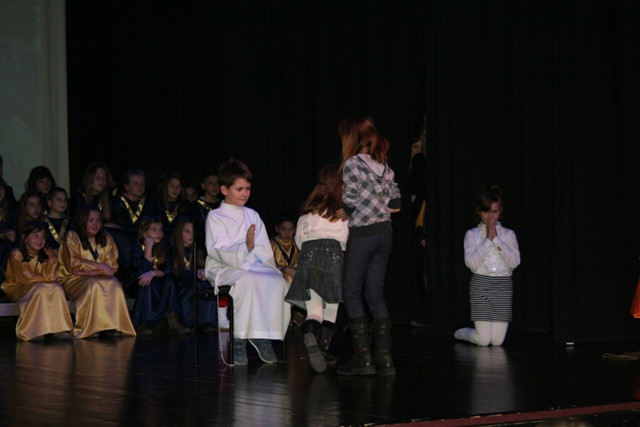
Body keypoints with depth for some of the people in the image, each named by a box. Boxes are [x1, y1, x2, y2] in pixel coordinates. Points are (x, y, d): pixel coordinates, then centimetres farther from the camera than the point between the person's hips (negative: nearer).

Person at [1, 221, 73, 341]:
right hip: (18, 288, -5)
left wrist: (52, 259, -22)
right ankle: (33, 331, -31)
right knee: (41, 290, -33)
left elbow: (49, 277, -10)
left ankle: (58, 328, -25)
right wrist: (44, 279, -7)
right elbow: (25, 278, -17)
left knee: (57, 289, -22)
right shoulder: (16, 254, -13)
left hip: (40, 287, 5)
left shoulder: (43, 256, 3)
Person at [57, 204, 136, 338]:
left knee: (114, 284, -28)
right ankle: (90, 328, -33)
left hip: (98, 278, 4)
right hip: (74, 280, -4)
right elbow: (74, 264, -11)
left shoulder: (106, 238, 10)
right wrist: (100, 266, -16)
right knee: (94, 285, -35)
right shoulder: (72, 237, -1)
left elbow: (112, 266, 2)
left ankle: (112, 326, -30)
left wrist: (91, 272, -15)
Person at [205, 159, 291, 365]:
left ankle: (264, 337, -22)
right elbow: (219, 251, -11)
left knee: (278, 282, -28)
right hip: (224, 269, -5)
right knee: (247, 281, -39)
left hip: (254, 266, 5)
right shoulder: (215, 217, 4)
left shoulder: (252, 215, 21)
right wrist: (245, 249, -27)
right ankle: (240, 339, -32)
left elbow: (265, 250, 17)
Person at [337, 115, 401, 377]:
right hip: (385, 233, 7)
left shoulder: (352, 164, -11)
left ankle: (363, 357, -3)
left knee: (352, 293, 2)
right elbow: (395, 205, 12)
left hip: (362, 235, -7)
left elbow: (349, 205, -12)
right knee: (376, 294, 9)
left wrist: (343, 206, 8)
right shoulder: (384, 166, 9)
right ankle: (384, 357, 6)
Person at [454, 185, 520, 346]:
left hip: (503, 286, 2)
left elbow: (515, 262, -8)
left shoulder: (508, 234, 6)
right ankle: (461, 333, 25)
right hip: (480, 284, -2)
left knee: (497, 340, -1)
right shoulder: (472, 234, 2)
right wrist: (488, 240, -12)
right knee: (483, 340, -8)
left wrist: (496, 239, -11)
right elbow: (471, 263, -12)